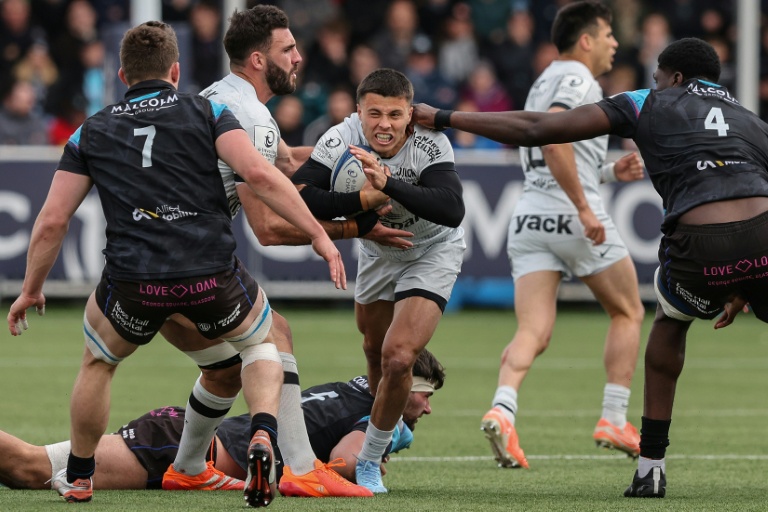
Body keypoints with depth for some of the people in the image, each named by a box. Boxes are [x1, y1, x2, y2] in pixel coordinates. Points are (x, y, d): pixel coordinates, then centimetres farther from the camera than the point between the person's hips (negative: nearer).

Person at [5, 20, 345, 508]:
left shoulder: (91, 131, 14)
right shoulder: (205, 111, 8)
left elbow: (52, 221, 10)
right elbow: (258, 173, -8)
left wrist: (31, 290, 22)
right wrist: (318, 234, -5)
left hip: (133, 282, 1)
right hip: (213, 275, -1)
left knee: (98, 362, 31)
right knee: (262, 341, 28)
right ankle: (262, 439, 3)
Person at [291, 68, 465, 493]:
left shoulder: (431, 145, -32)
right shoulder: (342, 140, -25)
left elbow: (451, 210, -46)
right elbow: (298, 196, -33)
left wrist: (388, 183, -56)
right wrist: (361, 200, -43)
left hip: (432, 253, -4)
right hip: (376, 252, 4)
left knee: (397, 359, -18)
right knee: (374, 351, 22)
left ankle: (369, 463, 2)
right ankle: (390, 430, 52)